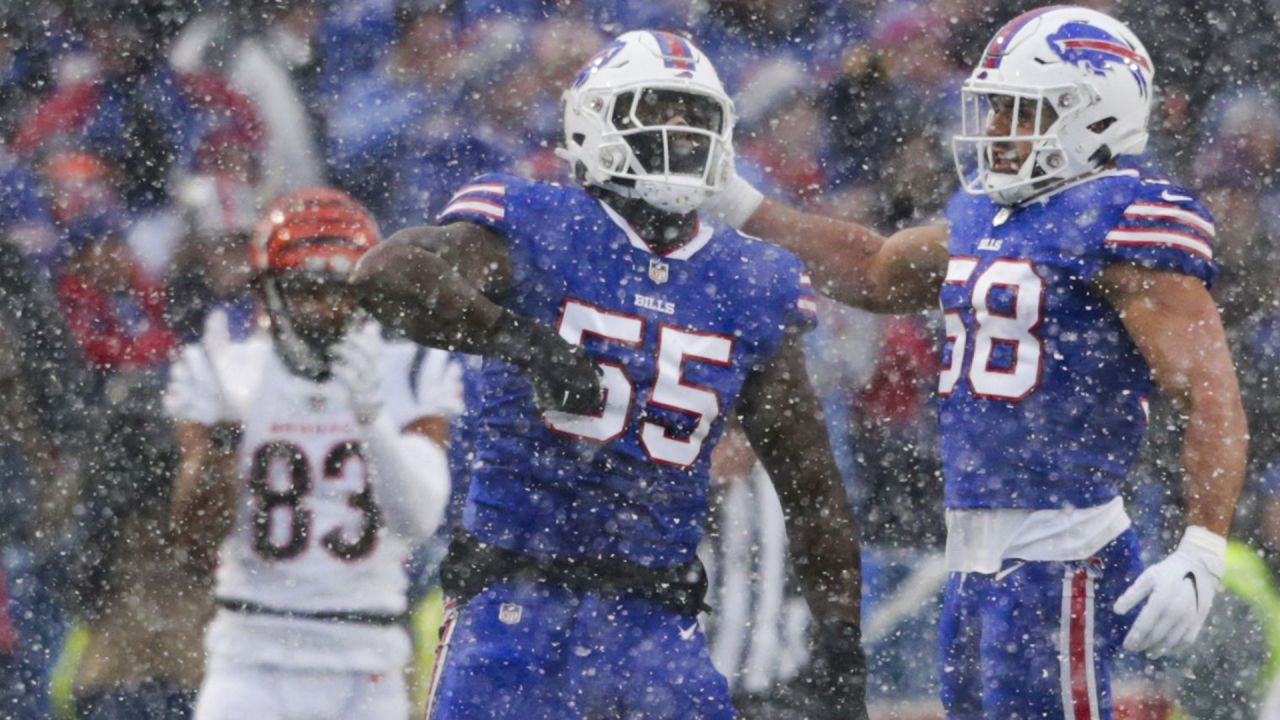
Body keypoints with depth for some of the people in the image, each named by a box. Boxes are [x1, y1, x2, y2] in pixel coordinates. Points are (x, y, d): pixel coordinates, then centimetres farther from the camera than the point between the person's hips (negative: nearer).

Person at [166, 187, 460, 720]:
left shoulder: (409, 377, 2)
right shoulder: (229, 376, 1)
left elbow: (417, 520, -13)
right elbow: (198, 541, -4)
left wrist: (371, 417, -27)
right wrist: (222, 432, -18)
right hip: (254, 664, -1)